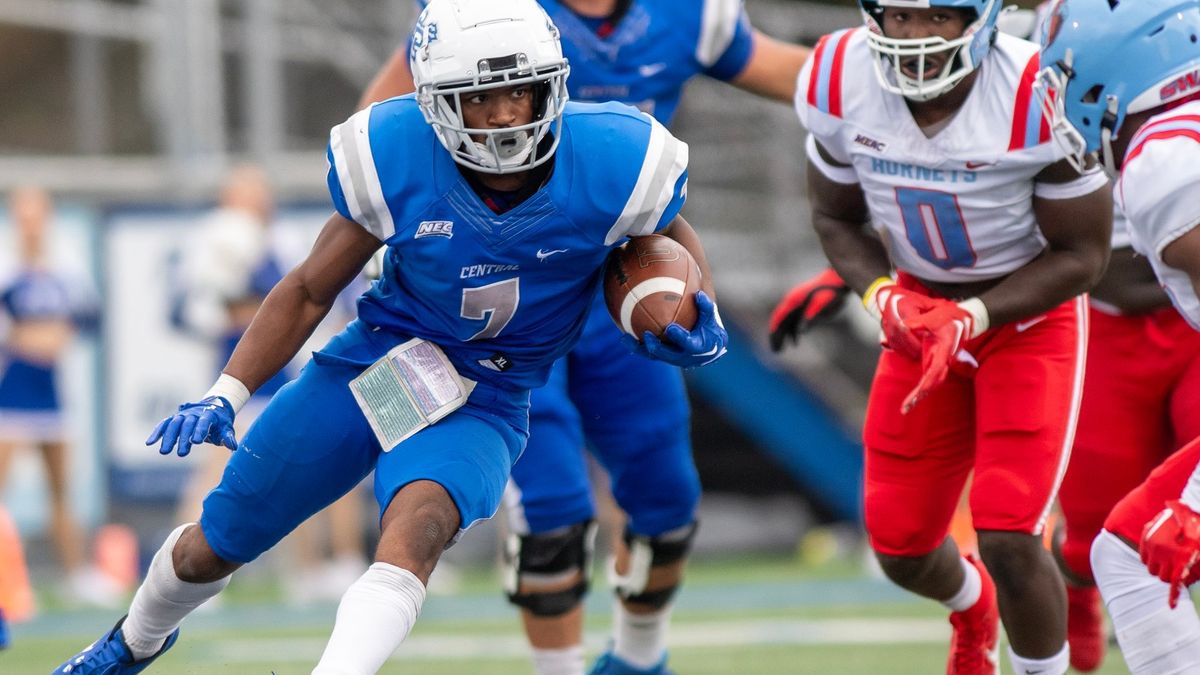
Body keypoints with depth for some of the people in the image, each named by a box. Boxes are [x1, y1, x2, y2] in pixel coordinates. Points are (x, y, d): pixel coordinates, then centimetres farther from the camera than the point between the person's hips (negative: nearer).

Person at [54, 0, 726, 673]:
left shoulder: (609, 163, -21)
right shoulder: (396, 160, -18)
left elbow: (676, 238, 4)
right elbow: (311, 290, -4)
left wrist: (703, 319, -16)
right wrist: (225, 395, -11)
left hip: (479, 406, -2)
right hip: (375, 361, 2)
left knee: (418, 528, -37)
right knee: (211, 547, 15)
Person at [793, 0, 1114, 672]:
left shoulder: (1038, 98, -28)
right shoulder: (840, 83, -16)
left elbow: (1081, 255, -16)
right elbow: (837, 218, 2)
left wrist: (973, 318, -26)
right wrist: (883, 297, -17)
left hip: (1029, 310, -4)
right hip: (922, 310, 4)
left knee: (1008, 538, -18)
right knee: (902, 547, 8)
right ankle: (972, 608, 45)